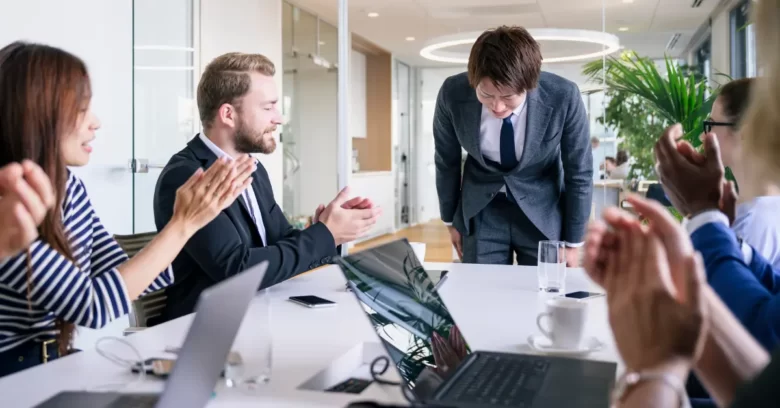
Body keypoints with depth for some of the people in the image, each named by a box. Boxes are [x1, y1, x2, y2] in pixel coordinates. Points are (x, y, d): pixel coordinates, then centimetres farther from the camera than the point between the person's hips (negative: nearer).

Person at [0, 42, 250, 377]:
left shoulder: (69, 187, 2)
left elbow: (124, 281, 3)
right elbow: (93, 305, -24)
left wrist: (195, 213, -4)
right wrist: (183, 223, -20)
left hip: (58, 364, 6)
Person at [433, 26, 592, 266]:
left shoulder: (563, 97, -26)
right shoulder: (452, 95, -22)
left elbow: (579, 173, -11)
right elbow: (446, 161, -4)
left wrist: (572, 242, -3)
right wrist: (450, 220, 8)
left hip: (542, 210, -1)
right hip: (480, 208, 1)